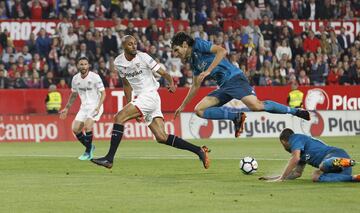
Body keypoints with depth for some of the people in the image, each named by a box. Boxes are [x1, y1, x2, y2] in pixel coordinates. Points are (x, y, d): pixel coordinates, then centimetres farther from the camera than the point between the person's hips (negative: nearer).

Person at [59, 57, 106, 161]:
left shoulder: (95, 77, -14)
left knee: (87, 126, -25)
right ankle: (90, 146, 20)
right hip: (84, 107, 6)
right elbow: (73, 95, 18)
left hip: (95, 106, -6)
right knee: (75, 129, -4)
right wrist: (67, 108, 16)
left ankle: (88, 153, -10)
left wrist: (98, 107, -25)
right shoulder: (75, 79, 2)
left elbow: (103, 93, -12)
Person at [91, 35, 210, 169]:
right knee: (161, 137, -2)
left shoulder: (143, 57, -9)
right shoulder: (118, 62, 9)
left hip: (150, 95, -7)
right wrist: (130, 105, 17)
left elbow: (163, 73, -9)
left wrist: (171, 84, -28)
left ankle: (109, 158, -18)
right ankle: (199, 151, 3)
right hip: (138, 97, 7)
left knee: (119, 117, -19)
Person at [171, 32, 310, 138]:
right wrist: (183, 105, 38)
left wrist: (208, 71, -21)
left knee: (256, 105, -27)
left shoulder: (198, 44, -2)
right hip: (224, 86, 10)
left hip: (233, 78, -10)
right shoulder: (193, 61, 23)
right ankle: (236, 117, -8)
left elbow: (222, 51, -18)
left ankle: (295, 111, -15)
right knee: (199, 110, -1)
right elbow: (196, 85, 35)